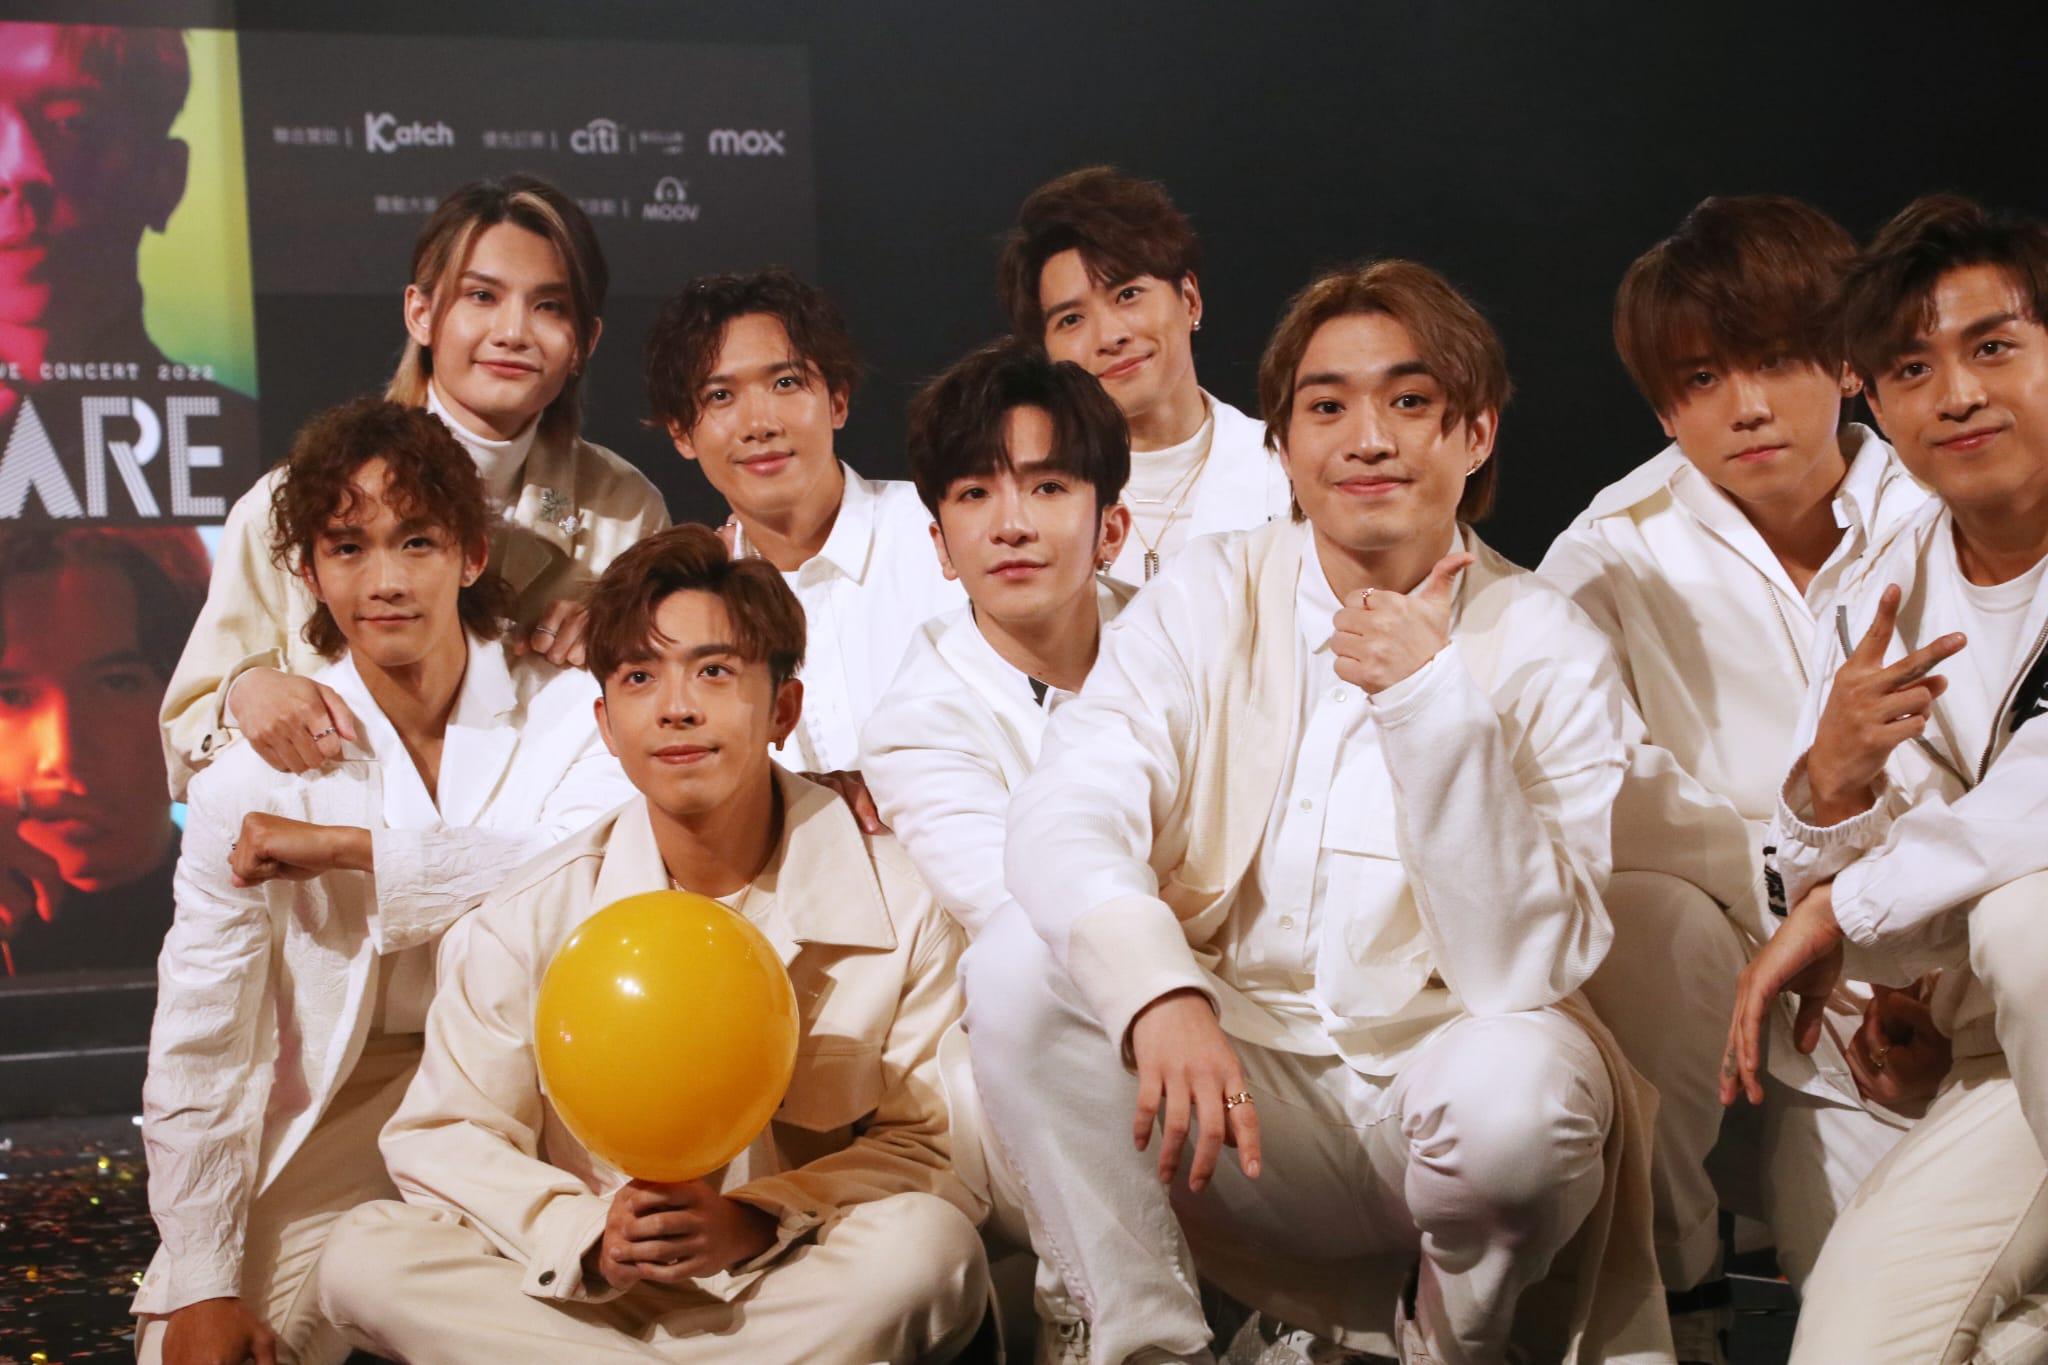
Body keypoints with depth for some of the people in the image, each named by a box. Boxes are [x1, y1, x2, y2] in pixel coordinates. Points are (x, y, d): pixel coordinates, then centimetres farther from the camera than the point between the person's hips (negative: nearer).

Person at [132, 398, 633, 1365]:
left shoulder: (569, 714, -6)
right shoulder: (257, 773, -4)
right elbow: (197, 1045, -4)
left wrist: (346, 847, -23)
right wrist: (200, 1287, -11)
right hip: (344, 1107, 1)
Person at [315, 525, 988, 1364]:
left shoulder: (900, 910, -7)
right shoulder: (530, 920, -4)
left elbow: (927, 1144, -5)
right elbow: (442, 1139, -1)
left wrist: (752, 1224, -22)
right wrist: (588, 1240, -20)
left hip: (805, 1290, -1)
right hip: (590, 1294, 2)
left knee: (928, 1247, -33)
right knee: (365, 1258, -22)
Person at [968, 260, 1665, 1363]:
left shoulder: (1548, 650, -6)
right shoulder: (1209, 599, 0)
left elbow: (1527, 966, -16)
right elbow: (1062, 814, -17)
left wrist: (1435, 703, -25)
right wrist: (1158, 993, -37)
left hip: (1436, 1090, -2)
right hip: (1229, 1081, 2)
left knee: (1517, 1086, -34)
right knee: (1020, 963, -20)